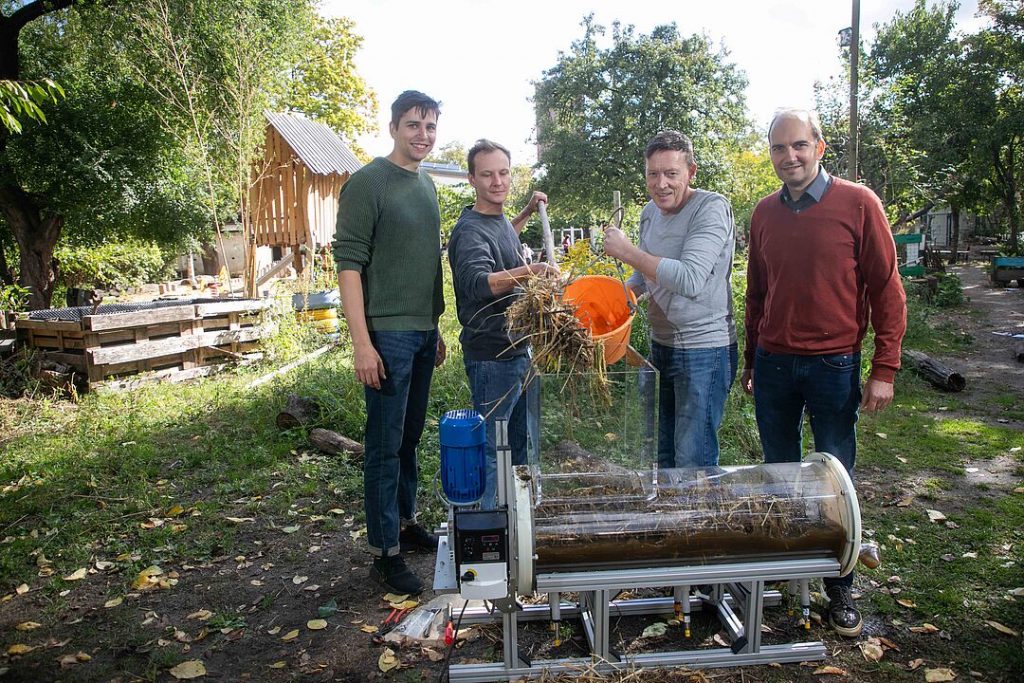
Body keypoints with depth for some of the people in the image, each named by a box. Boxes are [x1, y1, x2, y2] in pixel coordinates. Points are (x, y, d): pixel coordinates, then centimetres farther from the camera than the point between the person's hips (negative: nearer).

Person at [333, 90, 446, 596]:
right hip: (387, 334, -7)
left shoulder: (426, 185, 14)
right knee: (385, 446, -1)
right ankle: (385, 554, 9)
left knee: (410, 438, 16)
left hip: (423, 332, 7)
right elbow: (348, 263, -14)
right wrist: (361, 342, -20)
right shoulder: (368, 182, -9)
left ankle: (405, 522, 31)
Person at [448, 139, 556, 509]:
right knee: (492, 449, -1)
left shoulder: (501, 221, 11)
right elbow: (477, 282, -36)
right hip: (491, 356, -10)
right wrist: (528, 271, -50)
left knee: (523, 444, 19)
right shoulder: (470, 230, -18)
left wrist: (528, 211, 25)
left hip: (519, 349, 10)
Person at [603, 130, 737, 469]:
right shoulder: (649, 212, 8)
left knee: (693, 463, -2)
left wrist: (627, 251, -21)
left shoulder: (712, 208, -16)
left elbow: (690, 280, -28)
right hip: (661, 344, 8)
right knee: (662, 456, 20)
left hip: (704, 350, -8)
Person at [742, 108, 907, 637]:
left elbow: (887, 289, -5)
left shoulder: (858, 204, -5)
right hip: (773, 364, 4)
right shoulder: (765, 213, 7)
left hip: (833, 365, -3)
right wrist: (749, 361, 15)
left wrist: (884, 369, -9)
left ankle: (840, 590, 20)